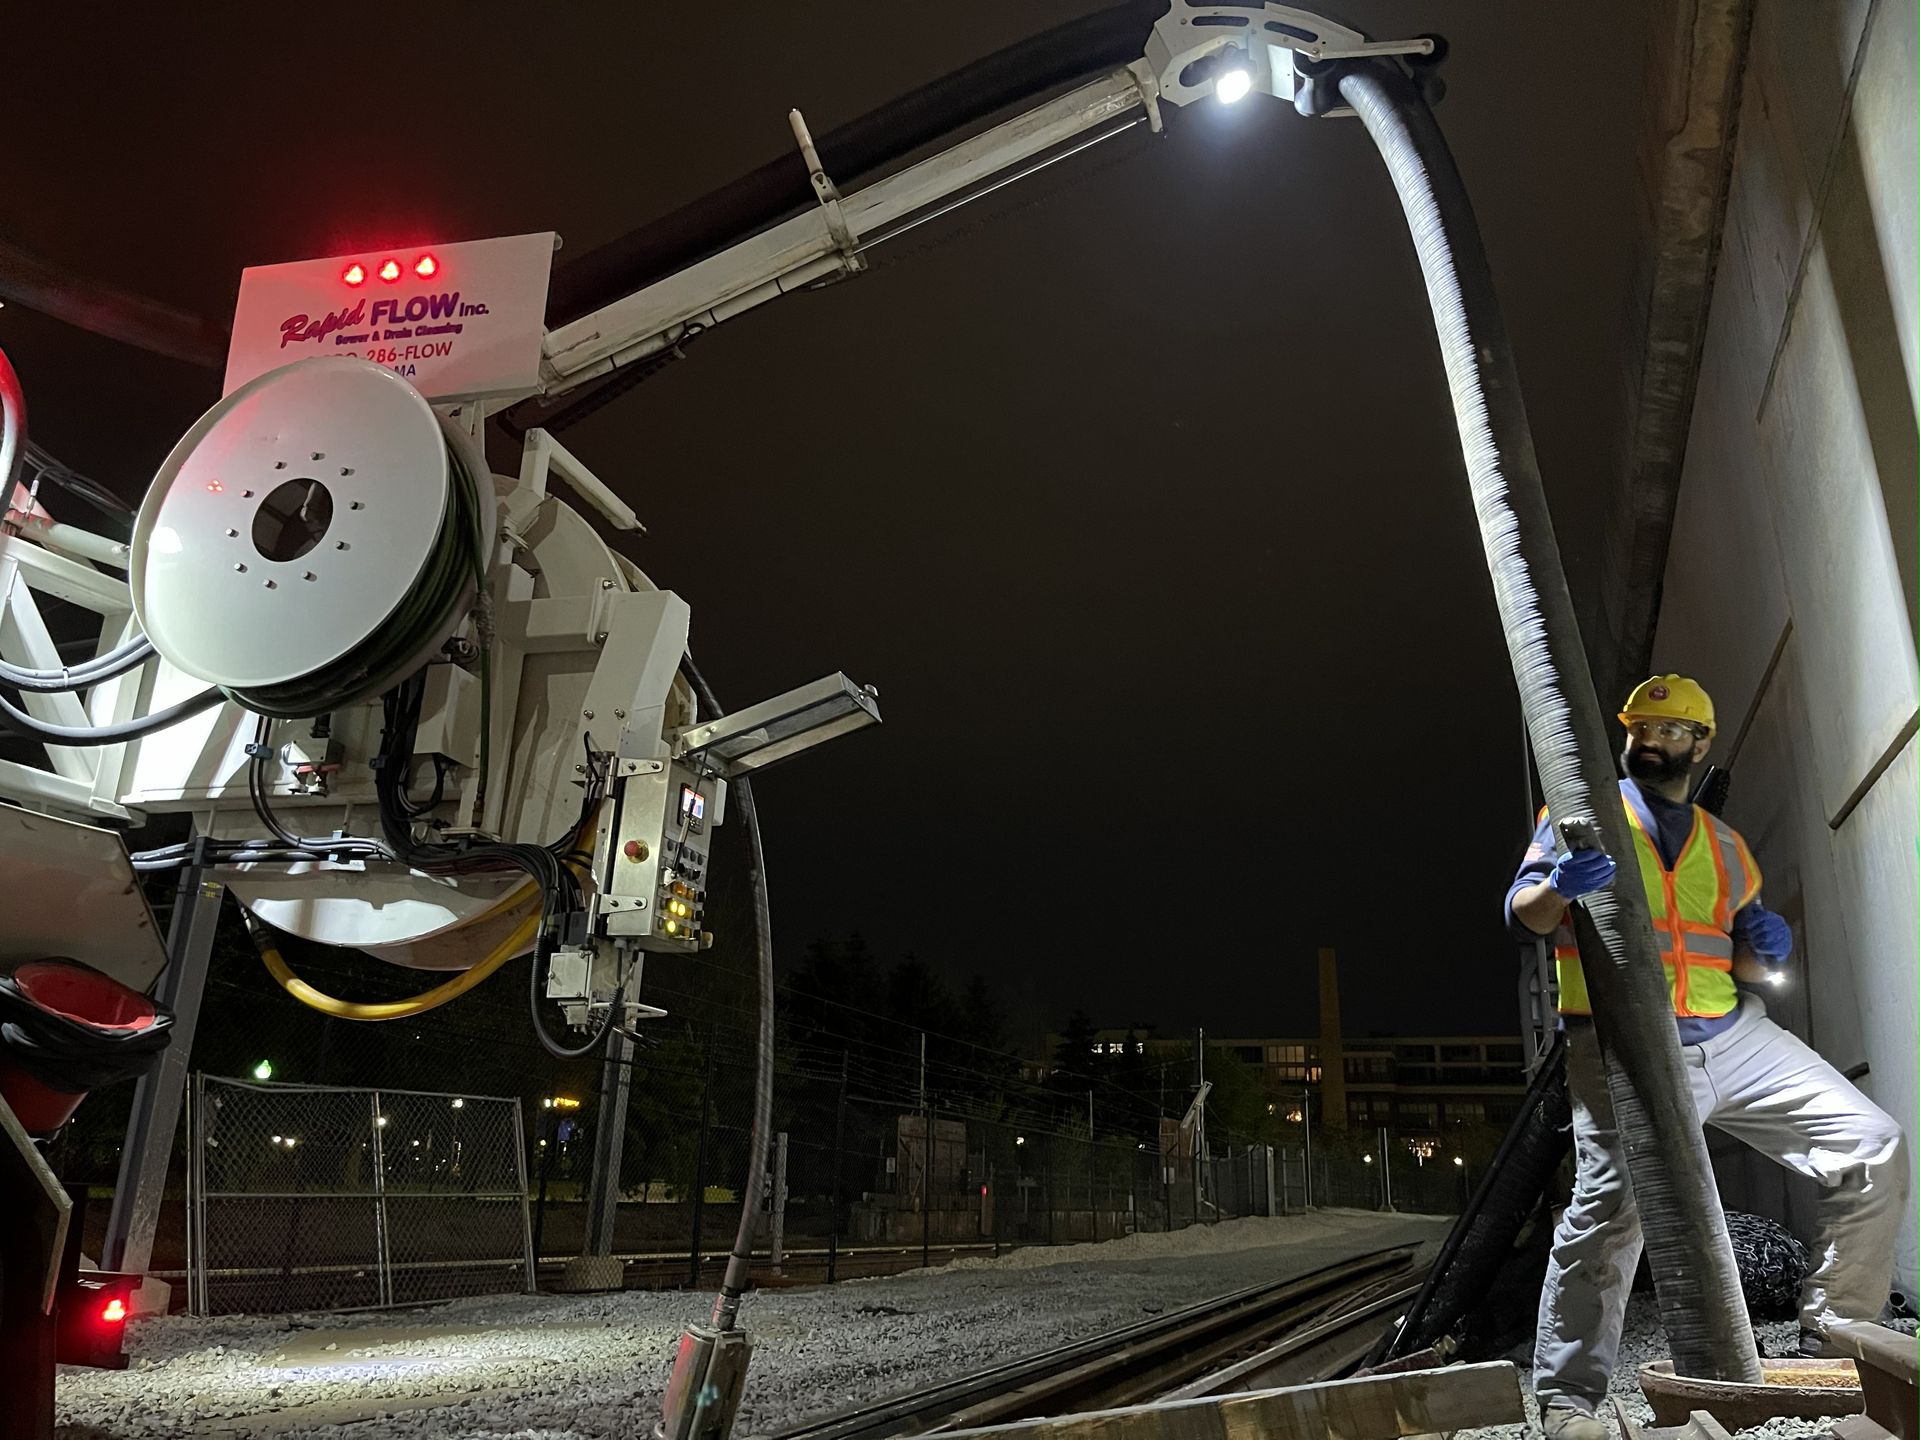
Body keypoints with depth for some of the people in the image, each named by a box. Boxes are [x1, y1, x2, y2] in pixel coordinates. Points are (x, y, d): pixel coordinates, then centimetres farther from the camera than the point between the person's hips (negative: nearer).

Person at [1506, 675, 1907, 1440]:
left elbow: (1750, 966, 21)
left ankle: (1831, 1350, 11)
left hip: (1734, 1035, 6)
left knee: (1873, 1150, -3)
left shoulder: (1724, 844, 20)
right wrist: (1558, 887, -27)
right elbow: (1523, 912, -4)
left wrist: (1767, 949, -3)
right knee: (1611, 1204, -23)